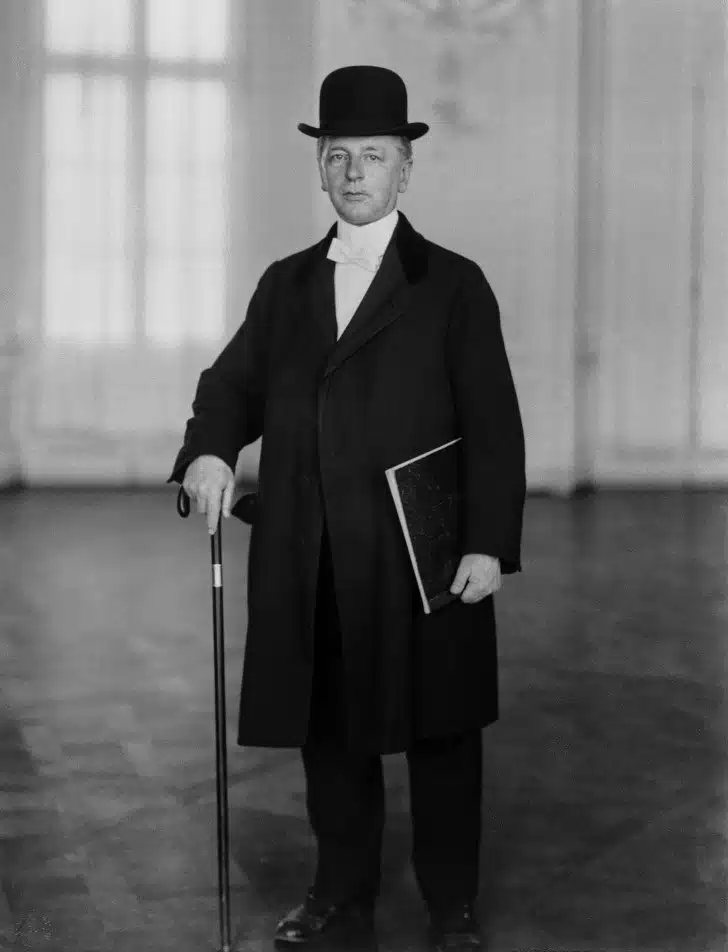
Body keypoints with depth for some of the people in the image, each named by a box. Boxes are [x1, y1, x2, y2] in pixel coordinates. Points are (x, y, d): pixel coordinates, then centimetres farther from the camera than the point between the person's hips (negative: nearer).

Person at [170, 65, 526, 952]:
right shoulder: (284, 285, 14)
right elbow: (233, 383, 13)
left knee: (439, 733, 4)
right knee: (328, 732, 10)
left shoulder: (454, 285, 1)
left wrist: (490, 544, -12)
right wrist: (209, 449, -10)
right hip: (309, 568, 4)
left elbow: (493, 425, -4)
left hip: (423, 560, -4)